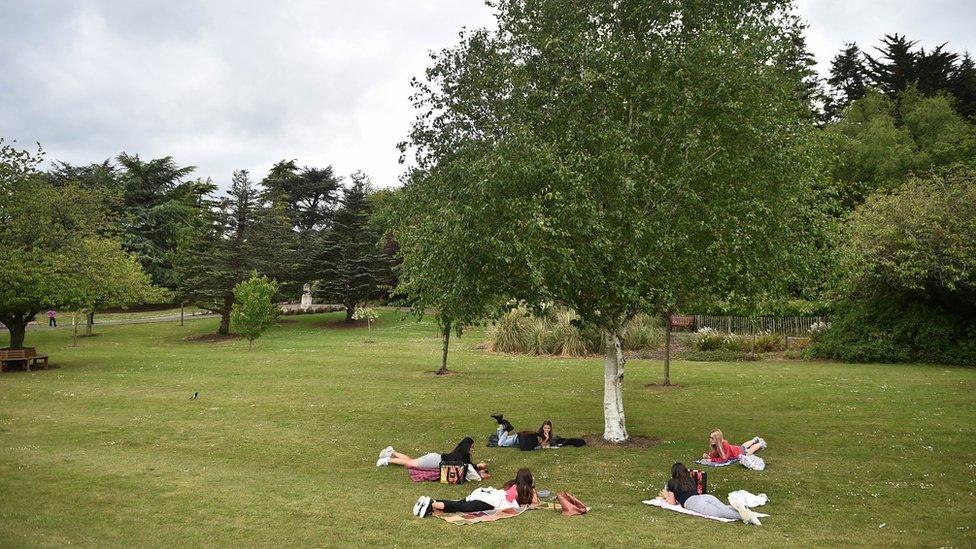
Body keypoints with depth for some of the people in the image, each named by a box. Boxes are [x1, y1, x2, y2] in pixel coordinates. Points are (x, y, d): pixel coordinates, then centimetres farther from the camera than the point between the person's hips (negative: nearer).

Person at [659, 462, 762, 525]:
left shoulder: (672, 483, 21)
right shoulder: (691, 480, 38)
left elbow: (673, 502, 21)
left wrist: (666, 496, 43)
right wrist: (666, 496, 63)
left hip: (693, 502, -7)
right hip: (706, 496, 7)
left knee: (718, 513, -32)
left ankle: (742, 515, -60)